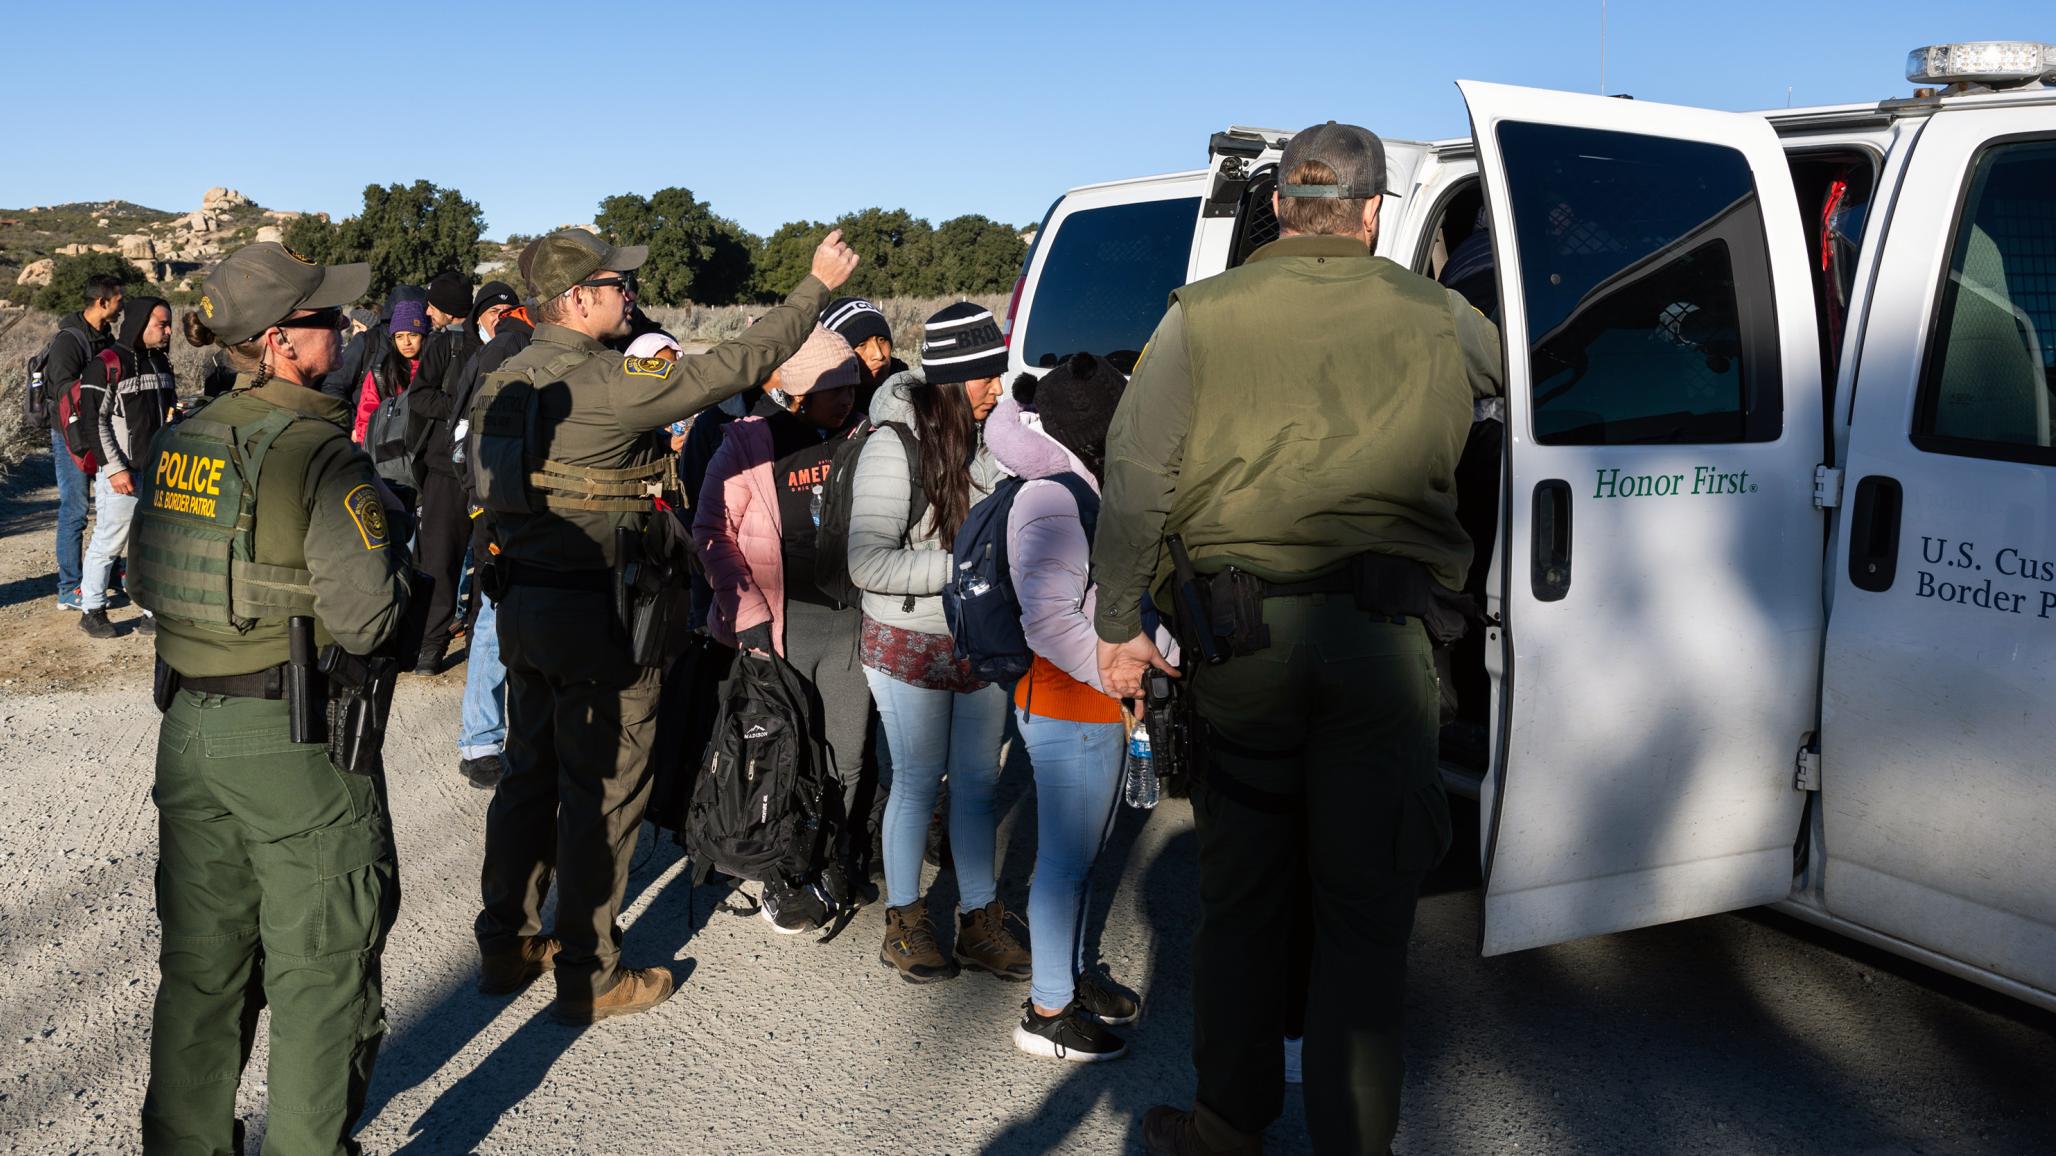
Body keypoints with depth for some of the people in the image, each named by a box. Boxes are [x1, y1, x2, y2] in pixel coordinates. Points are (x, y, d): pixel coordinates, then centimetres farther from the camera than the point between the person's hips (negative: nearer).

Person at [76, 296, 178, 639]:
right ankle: (92, 611, 13)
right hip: (121, 474, -7)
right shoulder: (106, 366, -10)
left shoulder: (161, 362, 13)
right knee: (109, 543, 1)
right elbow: (93, 421, -12)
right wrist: (114, 468, -16)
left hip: (160, 473, 7)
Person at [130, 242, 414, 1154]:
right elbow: (366, 620, -21)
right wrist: (393, 548, -4)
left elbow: (148, 583, 13)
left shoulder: (181, 443, 5)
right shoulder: (321, 455, -19)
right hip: (295, 742, -7)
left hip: (189, 728, 7)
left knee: (201, 958, 20)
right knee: (319, 969, 8)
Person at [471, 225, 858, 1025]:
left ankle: (506, 945, 30)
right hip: (596, 612, -8)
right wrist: (817, 285, -7)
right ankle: (589, 978, 12)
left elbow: (485, 489, 12)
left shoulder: (502, 384, 7)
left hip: (522, 603, 8)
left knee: (529, 775, 19)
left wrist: (519, 572, 20)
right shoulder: (609, 383, -18)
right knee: (601, 794, 2)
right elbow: (733, 365, -16)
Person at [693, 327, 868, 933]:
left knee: (846, 756, 9)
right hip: (781, 623, -3)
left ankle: (830, 865, 26)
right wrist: (748, 614, -11)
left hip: (850, 619, 4)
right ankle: (781, 879, 17)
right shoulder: (751, 441, -4)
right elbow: (714, 531, -4)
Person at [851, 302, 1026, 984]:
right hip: (910, 647, -5)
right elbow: (867, 563, -22)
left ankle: (979, 923, 25)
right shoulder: (893, 447, -16)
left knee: (979, 782, 11)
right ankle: (904, 923, 24)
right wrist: (963, 565, -24)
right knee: (918, 783, 6)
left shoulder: (990, 440, 1)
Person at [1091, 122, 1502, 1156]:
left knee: (1240, 891, 15)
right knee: (1365, 907, 9)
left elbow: (1134, 481, -1)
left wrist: (1119, 624, 6)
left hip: (1241, 636, 1)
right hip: (1381, 640, 0)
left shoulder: (1202, 316, 2)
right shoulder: (1433, 317, 5)